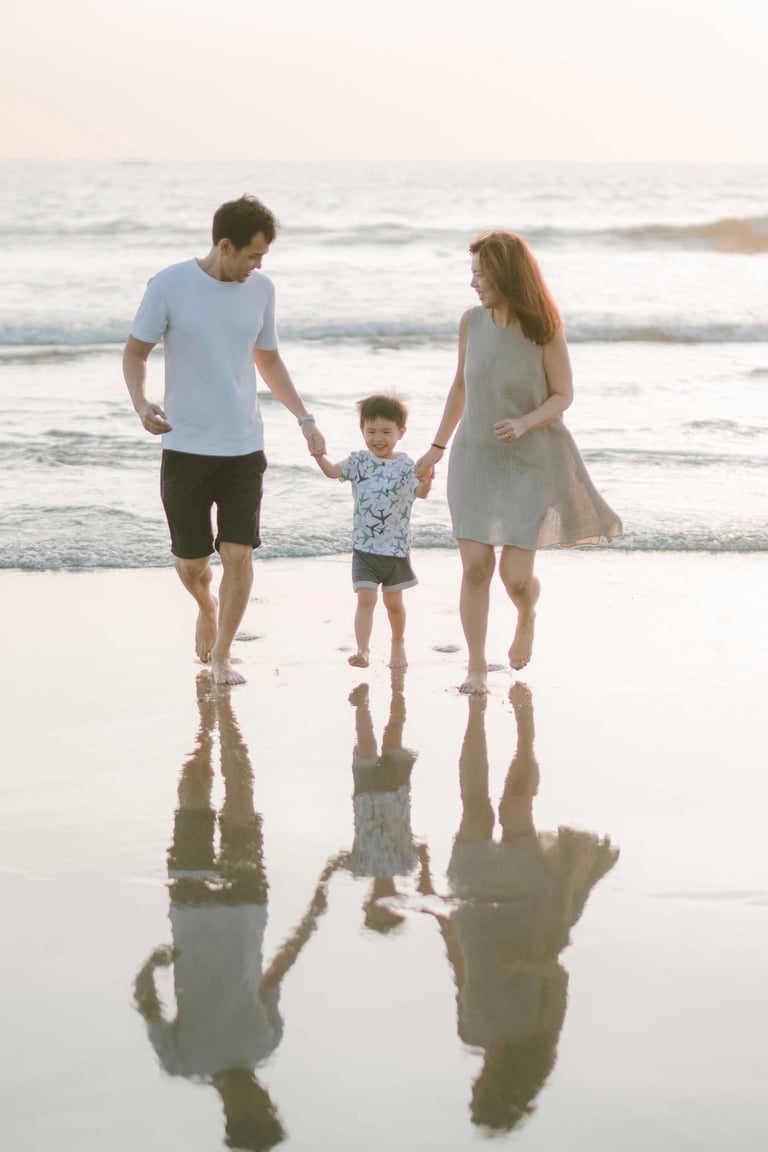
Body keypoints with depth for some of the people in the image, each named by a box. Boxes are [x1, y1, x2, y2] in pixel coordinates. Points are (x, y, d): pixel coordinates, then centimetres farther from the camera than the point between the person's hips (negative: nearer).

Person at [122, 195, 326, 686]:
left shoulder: (261, 290, 3)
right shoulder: (169, 286, -8)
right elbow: (136, 352, 0)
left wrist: (304, 418, 12)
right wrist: (141, 403, -19)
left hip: (244, 447, 2)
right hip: (185, 446, -2)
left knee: (239, 553, -6)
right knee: (191, 562, 6)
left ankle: (222, 655, 11)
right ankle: (207, 607, 41)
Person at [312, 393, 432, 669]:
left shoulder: (405, 466, -7)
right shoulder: (359, 462, 0)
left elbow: (421, 493, -19)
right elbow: (333, 471, -11)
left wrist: (426, 481, -41)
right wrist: (318, 455, -28)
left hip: (396, 548, 0)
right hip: (364, 546, 0)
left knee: (393, 602, 15)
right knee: (366, 598, -11)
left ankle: (398, 644, 36)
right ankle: (363, 650, -13)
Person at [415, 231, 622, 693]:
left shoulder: (545, 330, -13)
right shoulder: (472, 322, -2)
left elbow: (563, 395, -6)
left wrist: (524, 423, -25)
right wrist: (437, 448, 15)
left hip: (531, 463, -3)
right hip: (476, 459, 3)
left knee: (516, 576, -5)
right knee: (476, 566, -5)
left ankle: (527, 617, 33)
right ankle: (477, 668, 8)